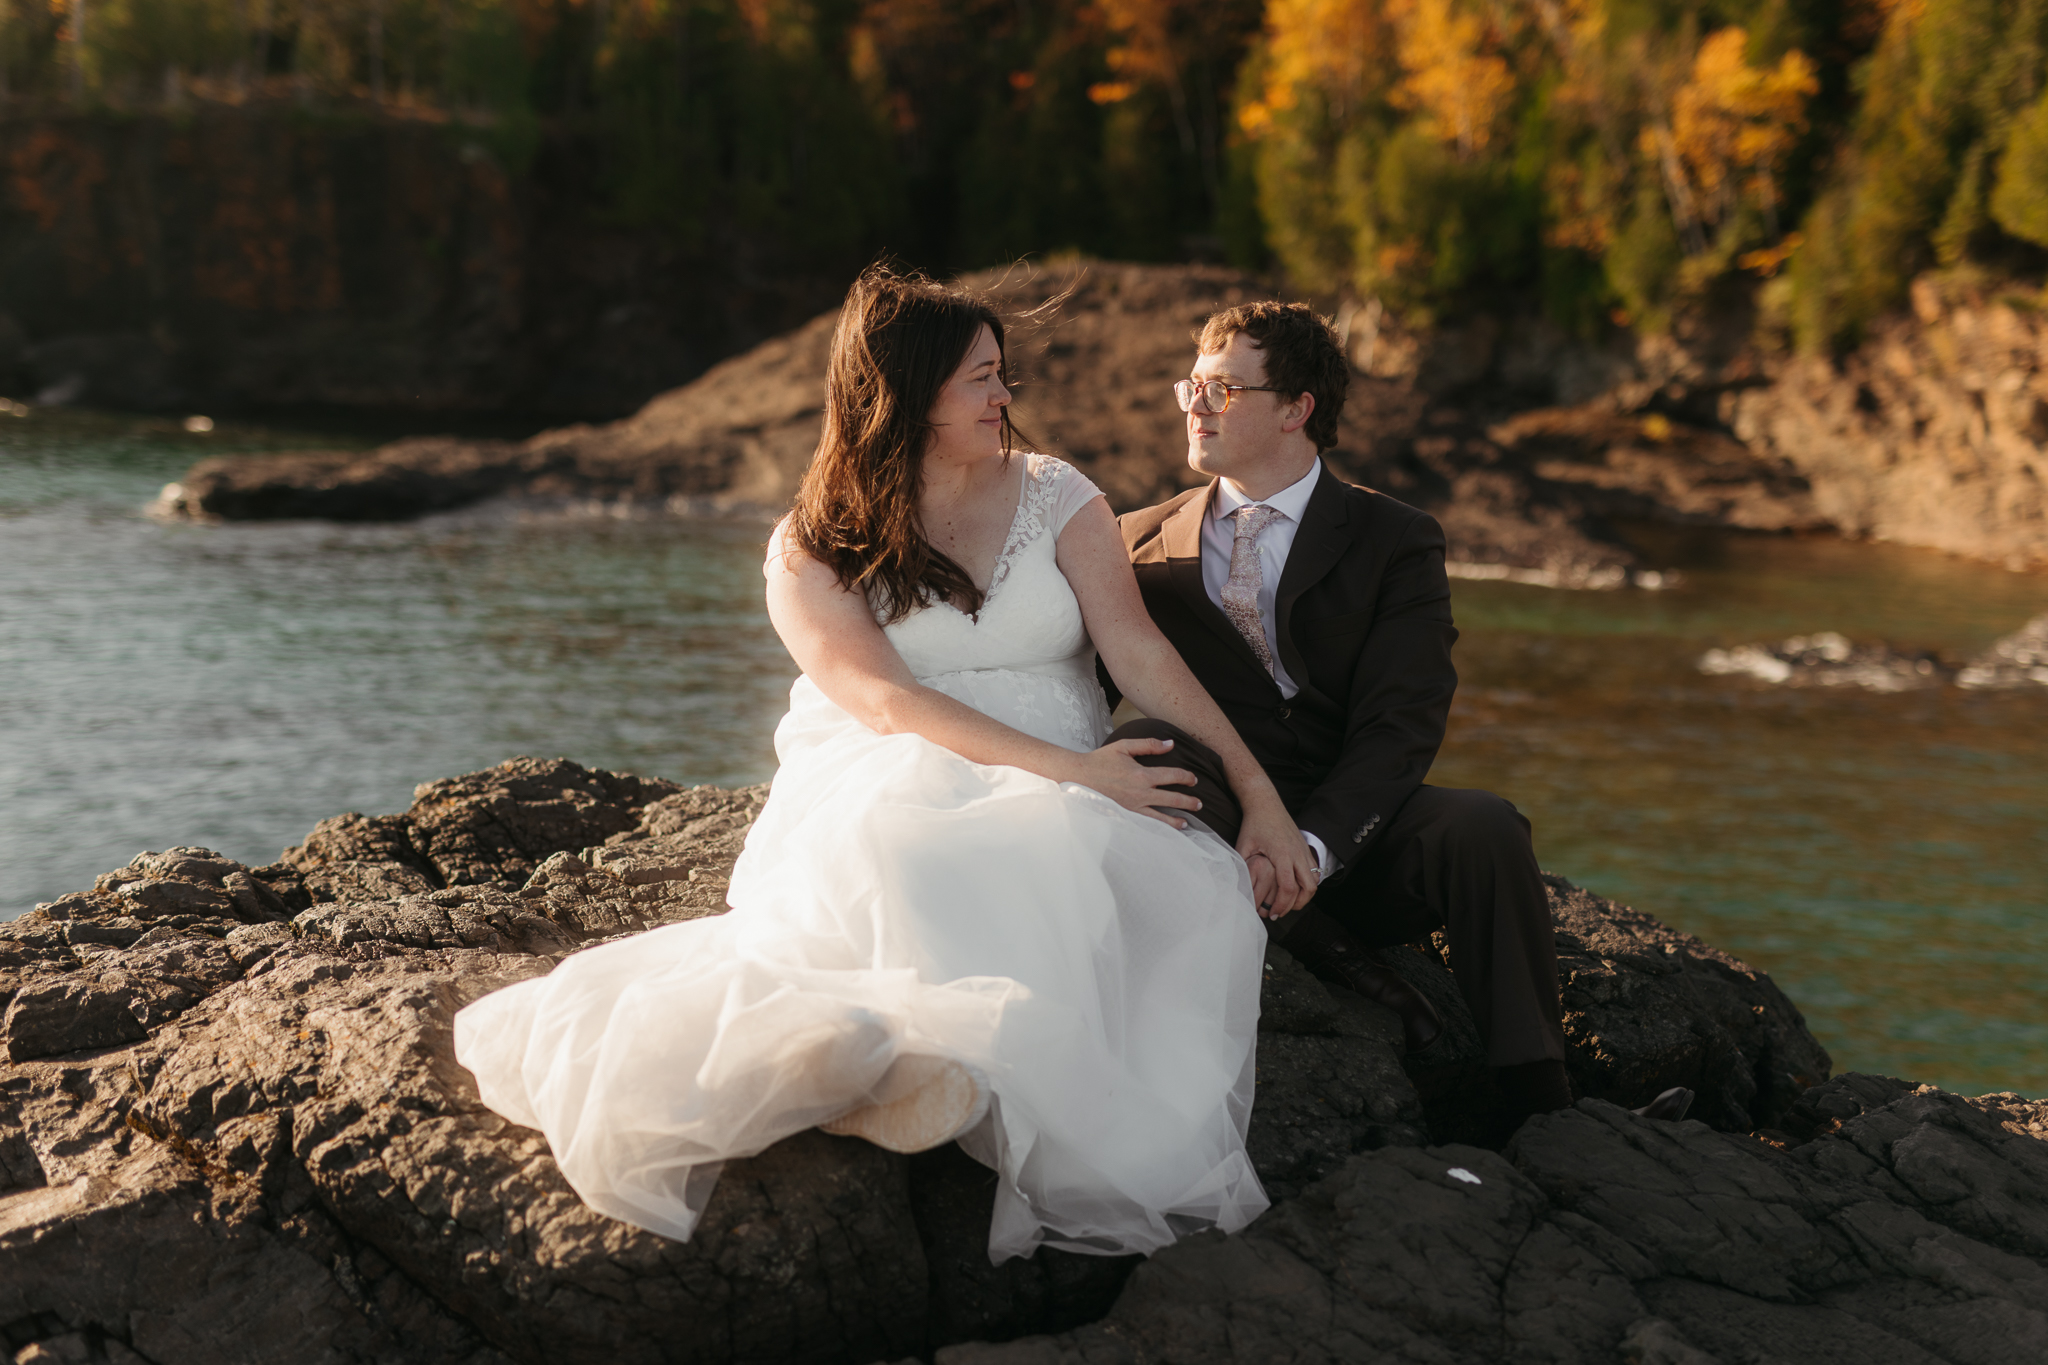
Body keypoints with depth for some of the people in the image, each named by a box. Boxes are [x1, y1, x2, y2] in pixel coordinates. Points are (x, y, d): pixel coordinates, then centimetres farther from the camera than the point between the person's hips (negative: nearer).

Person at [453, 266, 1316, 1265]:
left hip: (1059, 808, 1)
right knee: (901, 868, -39)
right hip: (890, 795, -1)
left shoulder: (1056, 498, 14)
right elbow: (889, 704, -10)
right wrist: (1070, 769, -22)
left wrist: (1257, 791, -10)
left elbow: (1140, 652, 4)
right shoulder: (811, 552, 6)